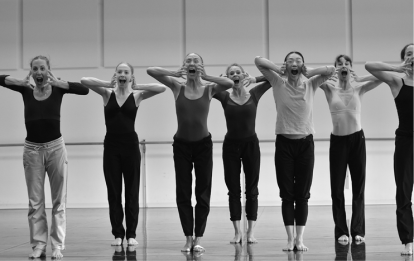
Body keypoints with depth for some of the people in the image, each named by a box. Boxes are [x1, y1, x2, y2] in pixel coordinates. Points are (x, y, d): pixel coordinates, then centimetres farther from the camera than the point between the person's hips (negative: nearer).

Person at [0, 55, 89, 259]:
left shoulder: (57, 88, 1)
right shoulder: (26, 90, 5)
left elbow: (84, 89, -14)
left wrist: (57, 82, -15)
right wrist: (22, 82, -10)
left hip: (55, 147, -1)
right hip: (32, 149, 2)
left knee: (58, 200, 2)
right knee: (35, 201, 5)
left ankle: (57, 245, 7)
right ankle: (38, 244, 12)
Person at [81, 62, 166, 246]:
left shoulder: (137, 95, 1)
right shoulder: (107, 93, 4)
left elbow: (161, 88, -12)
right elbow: (84, 81, -8)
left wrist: (135, 86, -9)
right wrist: (108, 83, -8)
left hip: (130, 145, -1)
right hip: (111, 145, 1)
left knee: (132, 190, 4)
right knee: (113, 191, 4)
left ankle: (131, 233, 12)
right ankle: (118, 233, 13)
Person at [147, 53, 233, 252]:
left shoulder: (209, 89, -3)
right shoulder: (177, 87, -2)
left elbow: (230, 83, -23)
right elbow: (150, 71, -10)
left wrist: (205, 77, -19)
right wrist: (175, 73, -17)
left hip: (203, 144, 0)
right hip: (181, 145, 0)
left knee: (203, 192, 3)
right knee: (183, 193, 3)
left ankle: (199, 237, 10)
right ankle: (188, 237, 11)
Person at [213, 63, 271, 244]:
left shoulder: (254, 94, -1)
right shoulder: (224, 97, -2)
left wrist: (255, 79, -14)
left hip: (251, 144, 0)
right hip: (231, 145, 0)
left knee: (251, 189, 3)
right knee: (233, 189, 2)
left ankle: (251, 231, 8)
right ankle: (237, 231, 8)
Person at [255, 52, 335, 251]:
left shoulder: (311, 84, 4)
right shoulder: (278, 83, 0)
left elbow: (331, 70, -5)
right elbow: (258, 61, -4)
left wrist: (309, 73, -3)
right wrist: (279, 70, -2)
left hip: (305, 143, 1)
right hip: (284, 143, -1)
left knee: (302, 194, 4)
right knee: (287, 194, 2)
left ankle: (300, 238, 8)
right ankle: (290, 238, 6)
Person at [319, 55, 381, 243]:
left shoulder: (359, 88, 1)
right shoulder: (329, 88, 0)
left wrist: (358, 79, -10)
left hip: (357, 139, 0)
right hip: (337, 140, 0)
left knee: (358, 187, 5)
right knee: (337, 188, 2)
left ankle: (358, 230, 12)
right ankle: (341, 231, 10)